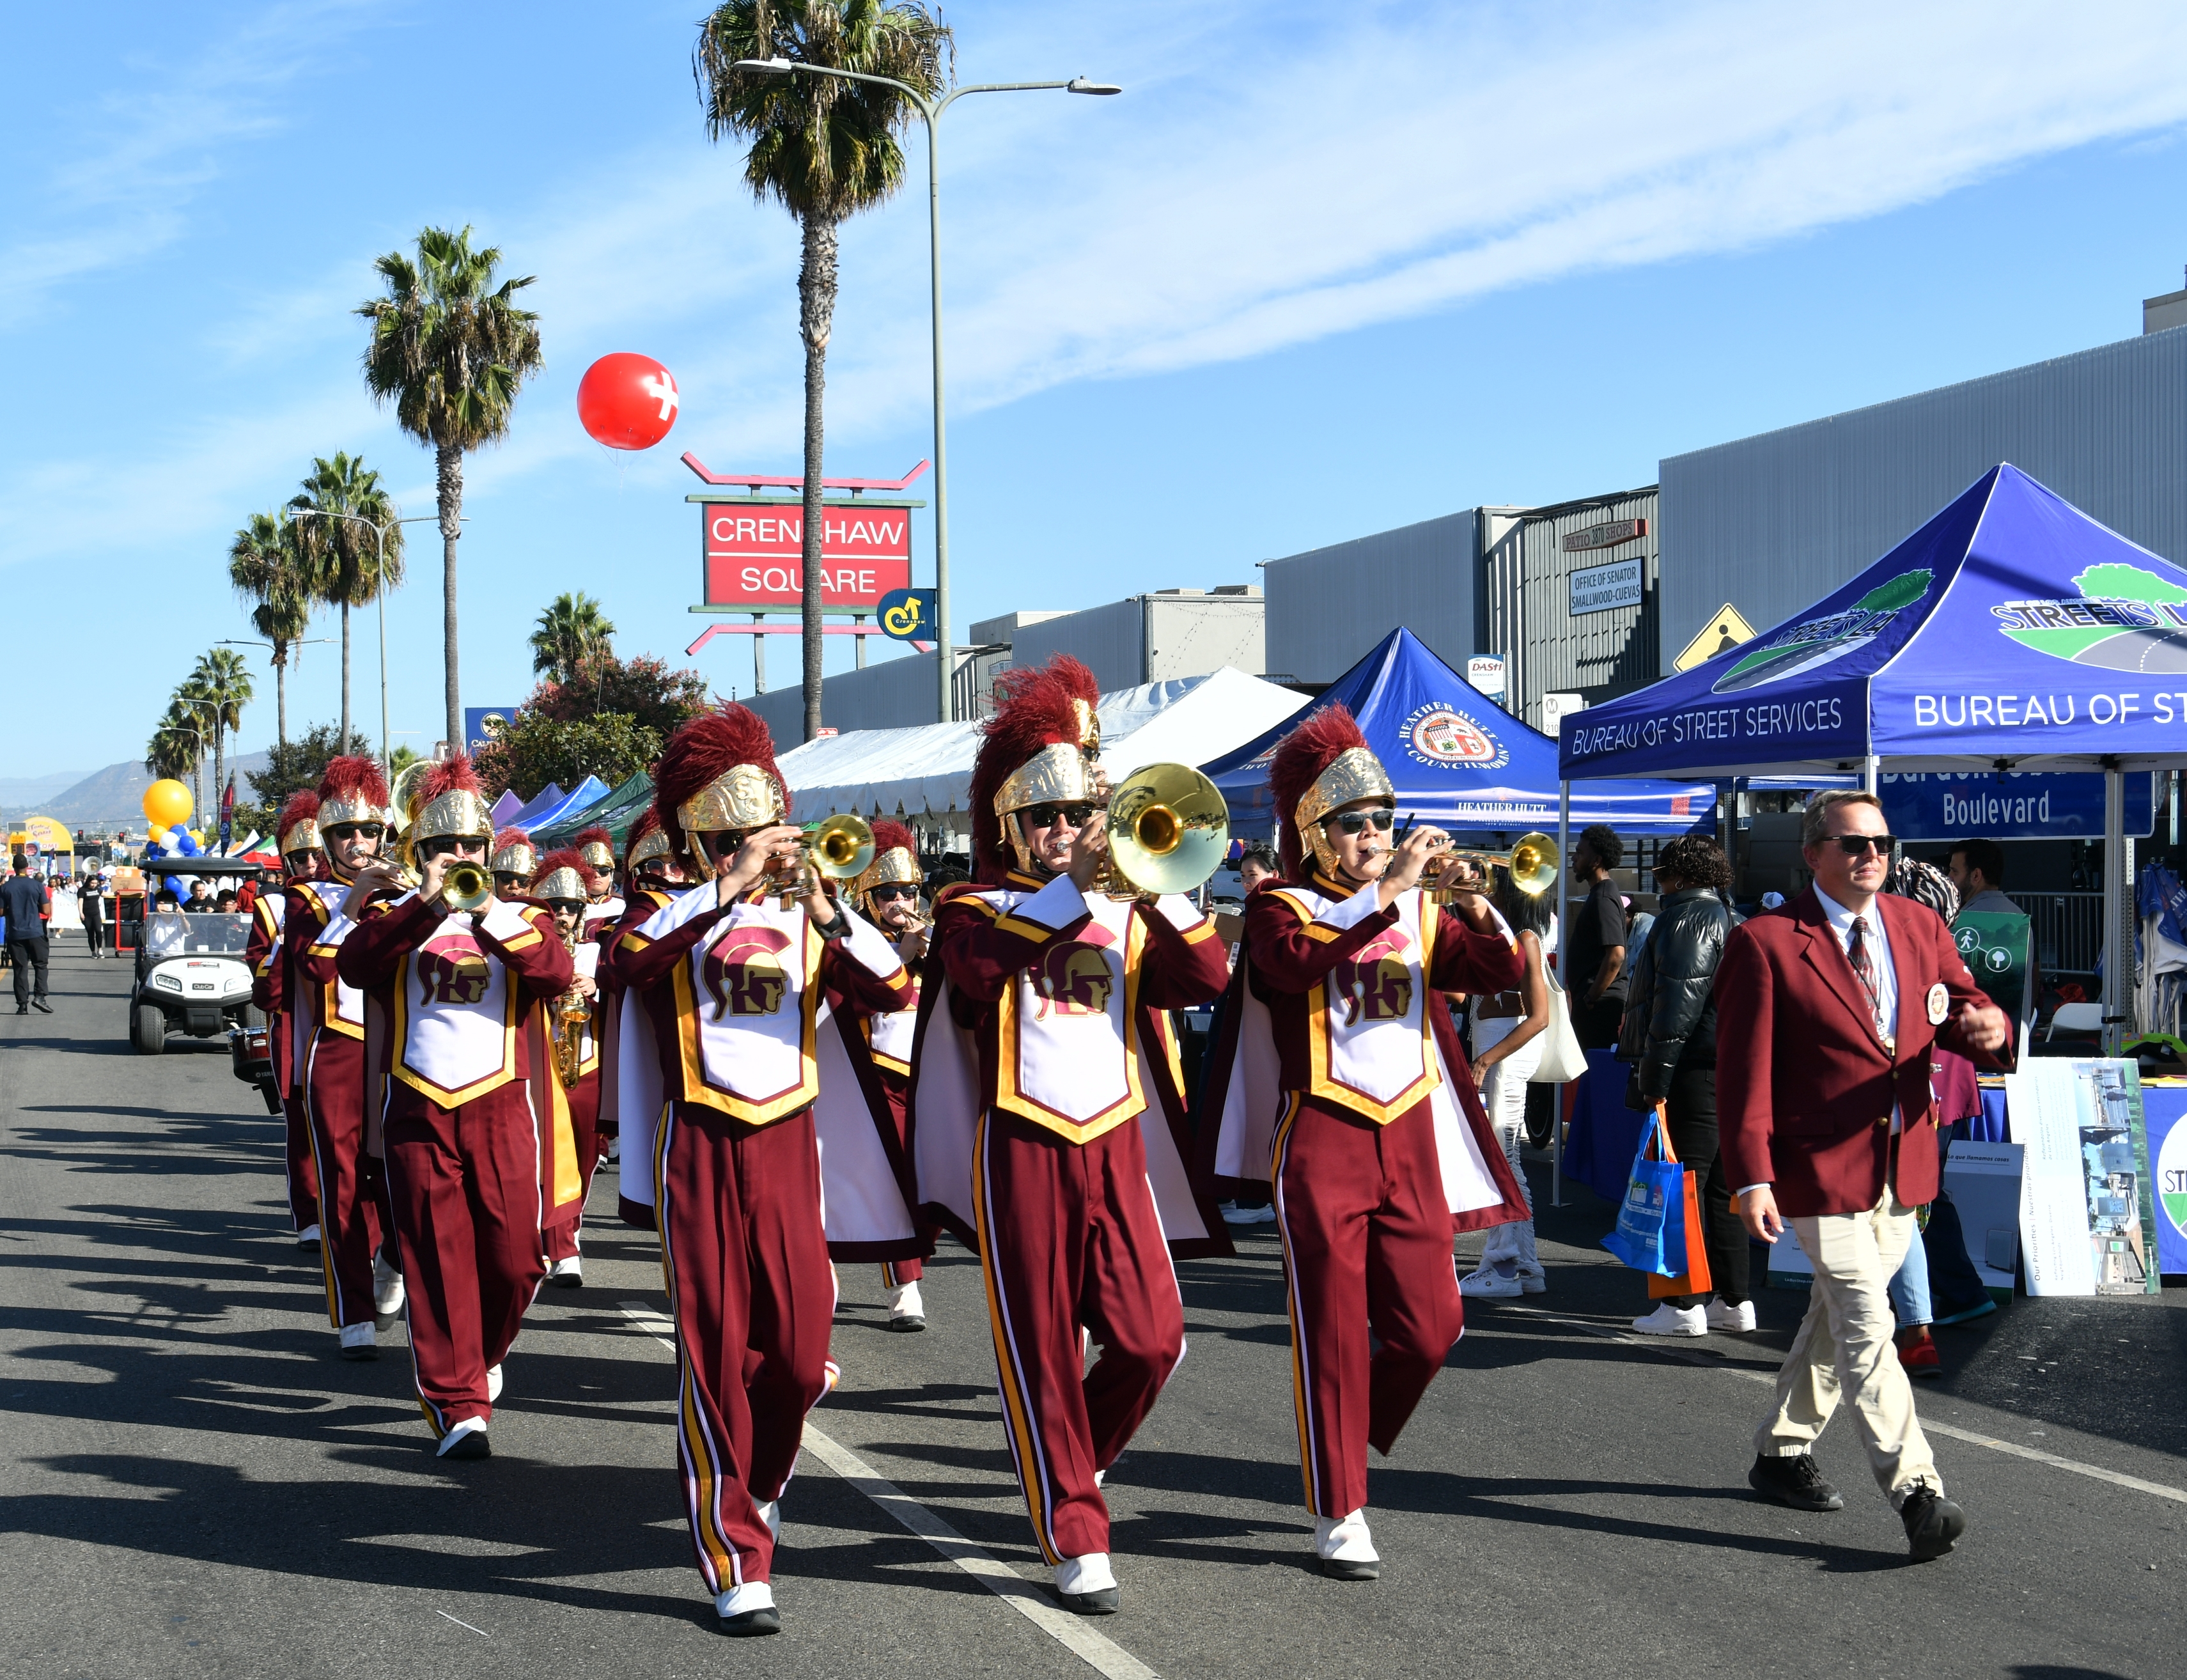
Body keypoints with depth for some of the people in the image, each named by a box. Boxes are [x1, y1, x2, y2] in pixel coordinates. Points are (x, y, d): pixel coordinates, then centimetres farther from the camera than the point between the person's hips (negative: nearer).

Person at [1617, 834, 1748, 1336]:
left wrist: (1656, 1076, -16)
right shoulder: (1729, 917, 20)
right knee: (1720, 1187, 13)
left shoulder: (1687, 918, -9)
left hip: (1695, 1073, -10)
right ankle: (1733, 1301, 17)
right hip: (1729, 1069, 10)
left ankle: (1685, 1306, -6)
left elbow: (1677, 1002, -17)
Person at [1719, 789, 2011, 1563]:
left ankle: (1781, 1453, 34)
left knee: (1838, 1317, 17)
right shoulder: (1766, 944, -10)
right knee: (1867, 1329, -12)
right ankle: (1918, 1494, -14)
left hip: (1901, 1165, 7)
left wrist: (1988, 1026, -17)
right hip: (1819, 1166, -7)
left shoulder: (1920, 927, 9)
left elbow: (1964, 1011, 10)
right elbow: (1744, 1070, -11)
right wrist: (1753, 1178, -19)